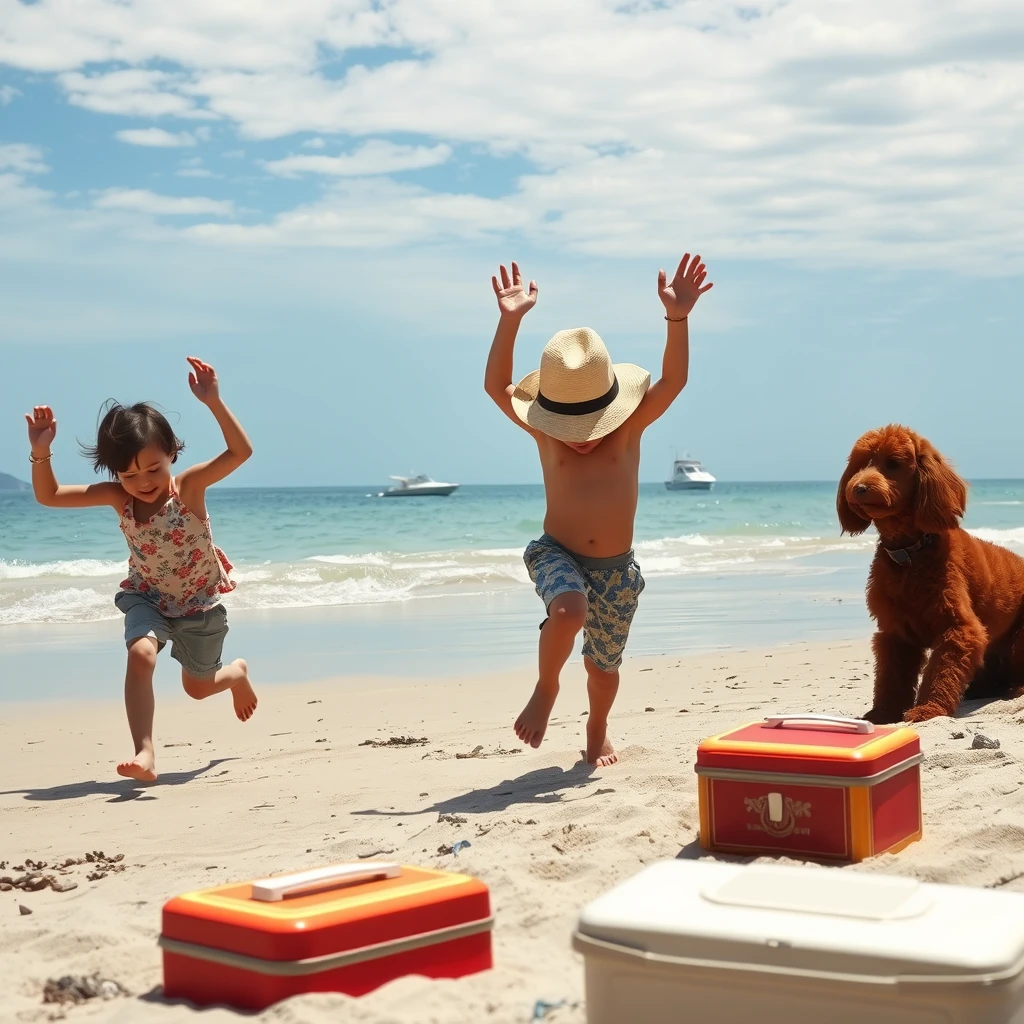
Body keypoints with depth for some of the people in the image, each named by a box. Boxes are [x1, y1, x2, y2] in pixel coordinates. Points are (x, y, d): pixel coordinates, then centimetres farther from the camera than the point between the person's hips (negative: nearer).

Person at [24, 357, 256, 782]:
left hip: (201, 601, -1)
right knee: (140, 654, -30)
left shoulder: (189, 486, -27)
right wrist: (41, 454, -32)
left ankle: (238, 673, 52)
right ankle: (145, 753, -33)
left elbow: (241, 451, -40)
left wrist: (214, 403, -50)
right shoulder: (118, 497, -19)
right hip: (147, 596, 1)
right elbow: (48, 496, -16)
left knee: (198, 686, 15)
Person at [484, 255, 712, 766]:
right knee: (568, 610, -34)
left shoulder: (629, 428, -9)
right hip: (557, 554, -1)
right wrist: (510, 321, -32)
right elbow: (496, 385, -20)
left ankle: (597, 733, 46)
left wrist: (677, 320, -37)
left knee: (603, 667, 14)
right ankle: (545, 690, -6)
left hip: (615, 568, 2)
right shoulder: (544, 431, -9)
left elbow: (673, 381, -22)